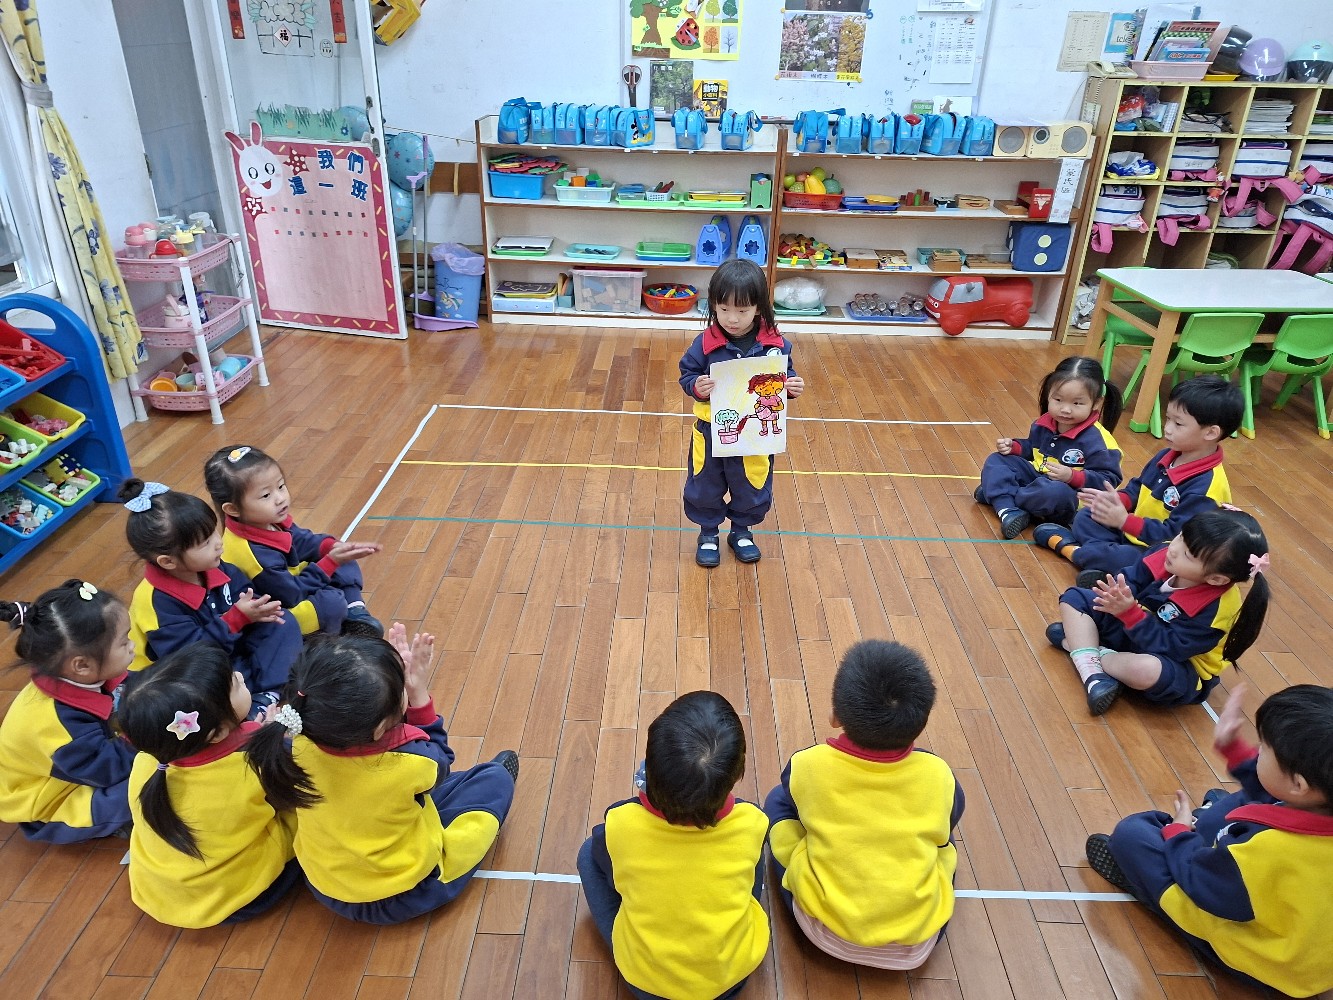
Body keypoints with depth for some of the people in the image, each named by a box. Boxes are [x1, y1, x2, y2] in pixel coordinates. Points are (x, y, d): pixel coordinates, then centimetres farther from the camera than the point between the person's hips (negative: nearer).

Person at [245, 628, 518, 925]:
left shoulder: (300, 743, -24)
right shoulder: (409, 763, -34)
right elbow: (437, 762, -7)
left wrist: (397, 673, -13)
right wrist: (419, 692, -12)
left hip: (324, 885, 4)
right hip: (405, 895, -4)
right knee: (495, 779, 11)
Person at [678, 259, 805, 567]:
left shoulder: (775, 344, -11)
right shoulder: (706, 342, -15)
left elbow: (784, 377, 2)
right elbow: (687, 375, -7)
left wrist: (793, 386, -19)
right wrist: (697, 387, -28)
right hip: (712, 430, 0)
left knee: (752, 487, 18)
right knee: (705, 485, 15)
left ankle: (741, 531, 43)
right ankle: (708, 533, 39)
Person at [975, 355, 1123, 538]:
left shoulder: (1097, 439, -19)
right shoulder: (1044, 423, 3)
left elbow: (1108, 480, -19)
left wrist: (1072, 476, -32)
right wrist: (1013, 446, 2)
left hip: (1068, 492, -7)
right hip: (1035, 477, 8)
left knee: (1057, 493, -41)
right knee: (995, 461, -3)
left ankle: (995, 493, -19)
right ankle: (1009, 511, -27)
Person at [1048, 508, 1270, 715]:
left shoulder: (1216, 607, -31)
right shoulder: (1164, 555, -16)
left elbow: (1169, 647, -32)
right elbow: (1132, 580, -6)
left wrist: (1130, 612, -40)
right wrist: (1118, 597, -30)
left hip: (1177, 663, -7)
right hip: (1129, 631, 7)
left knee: (1147, 669, -42)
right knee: (1074, 598, 0)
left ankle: (1075, 642, -13)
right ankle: (1093, 673, -19)